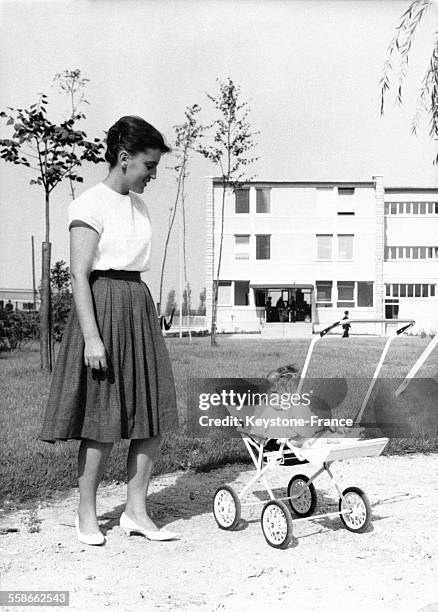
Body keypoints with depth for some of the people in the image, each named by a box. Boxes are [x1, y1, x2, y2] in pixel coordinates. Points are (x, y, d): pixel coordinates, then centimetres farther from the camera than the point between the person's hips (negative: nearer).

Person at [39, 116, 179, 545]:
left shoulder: (138, 205, 14)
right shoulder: (90, 204, -9)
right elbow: (79, 275, -14)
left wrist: (146, 322, 17)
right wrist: (92, 336, -20)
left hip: (139, 307, 8)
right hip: (103, 308, -8)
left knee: (153, 415, 5)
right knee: (103, 420, -1)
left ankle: (136, 511, 16)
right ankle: (86, 514, 17)